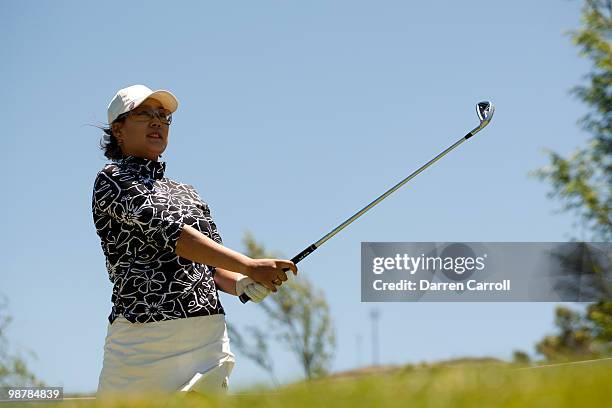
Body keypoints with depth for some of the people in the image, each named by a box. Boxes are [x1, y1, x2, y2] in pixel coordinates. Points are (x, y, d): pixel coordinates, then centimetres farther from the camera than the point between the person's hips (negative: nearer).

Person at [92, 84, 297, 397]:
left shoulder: (187, 193, 23)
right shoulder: (111, 180, 1)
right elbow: (167, 229, -13)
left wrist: (242, 284, -3)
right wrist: (248, 266, -21)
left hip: (209, 337, 6)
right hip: (144, 334, -6)